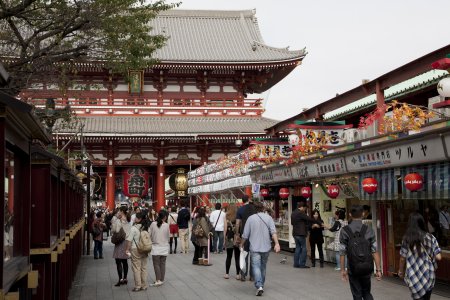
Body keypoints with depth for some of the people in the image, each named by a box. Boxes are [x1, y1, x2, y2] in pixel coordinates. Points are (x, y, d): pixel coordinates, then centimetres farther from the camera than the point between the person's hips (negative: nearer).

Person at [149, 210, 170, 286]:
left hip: (156, 247, -1)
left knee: (156, 264, 3)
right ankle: (162, 280, 16)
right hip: (164, 248, 1)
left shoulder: (153, 224, -10)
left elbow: (149, 235, -2)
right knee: (162, 264, 11)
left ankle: (158, 280, -6)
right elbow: (168, 237, 3)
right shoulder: (166, 225, -8)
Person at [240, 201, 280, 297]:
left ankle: (259, 286, -25)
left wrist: (241, 244, 13)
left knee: (256, 266, -8)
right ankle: (261, 285, 29)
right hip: (266, 247, 3)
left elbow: (245, 235, 0)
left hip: (255, 248, -3)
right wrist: (277, 243, -15)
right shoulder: (268, 218, 2)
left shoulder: (251, 218, -2)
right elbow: (273, 232, -11)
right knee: (263, 266, 18)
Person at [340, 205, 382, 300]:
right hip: (367, 267, 1)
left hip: (353, 269, -1)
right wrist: (378, 269, 0)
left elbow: (342, 252, -6)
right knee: (366, 292, 19)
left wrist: (343, 269, 3)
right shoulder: (369, 230, -5)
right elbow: (374, 251, -6)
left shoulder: (344, 231, -7)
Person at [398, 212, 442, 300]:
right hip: (429, 275, 2)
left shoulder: (407, 238, -8)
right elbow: (438, 257, -6)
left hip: (414, 276, -2)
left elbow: (402, 258, -3)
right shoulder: (430, 237, -4)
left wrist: (400, 271, 14)